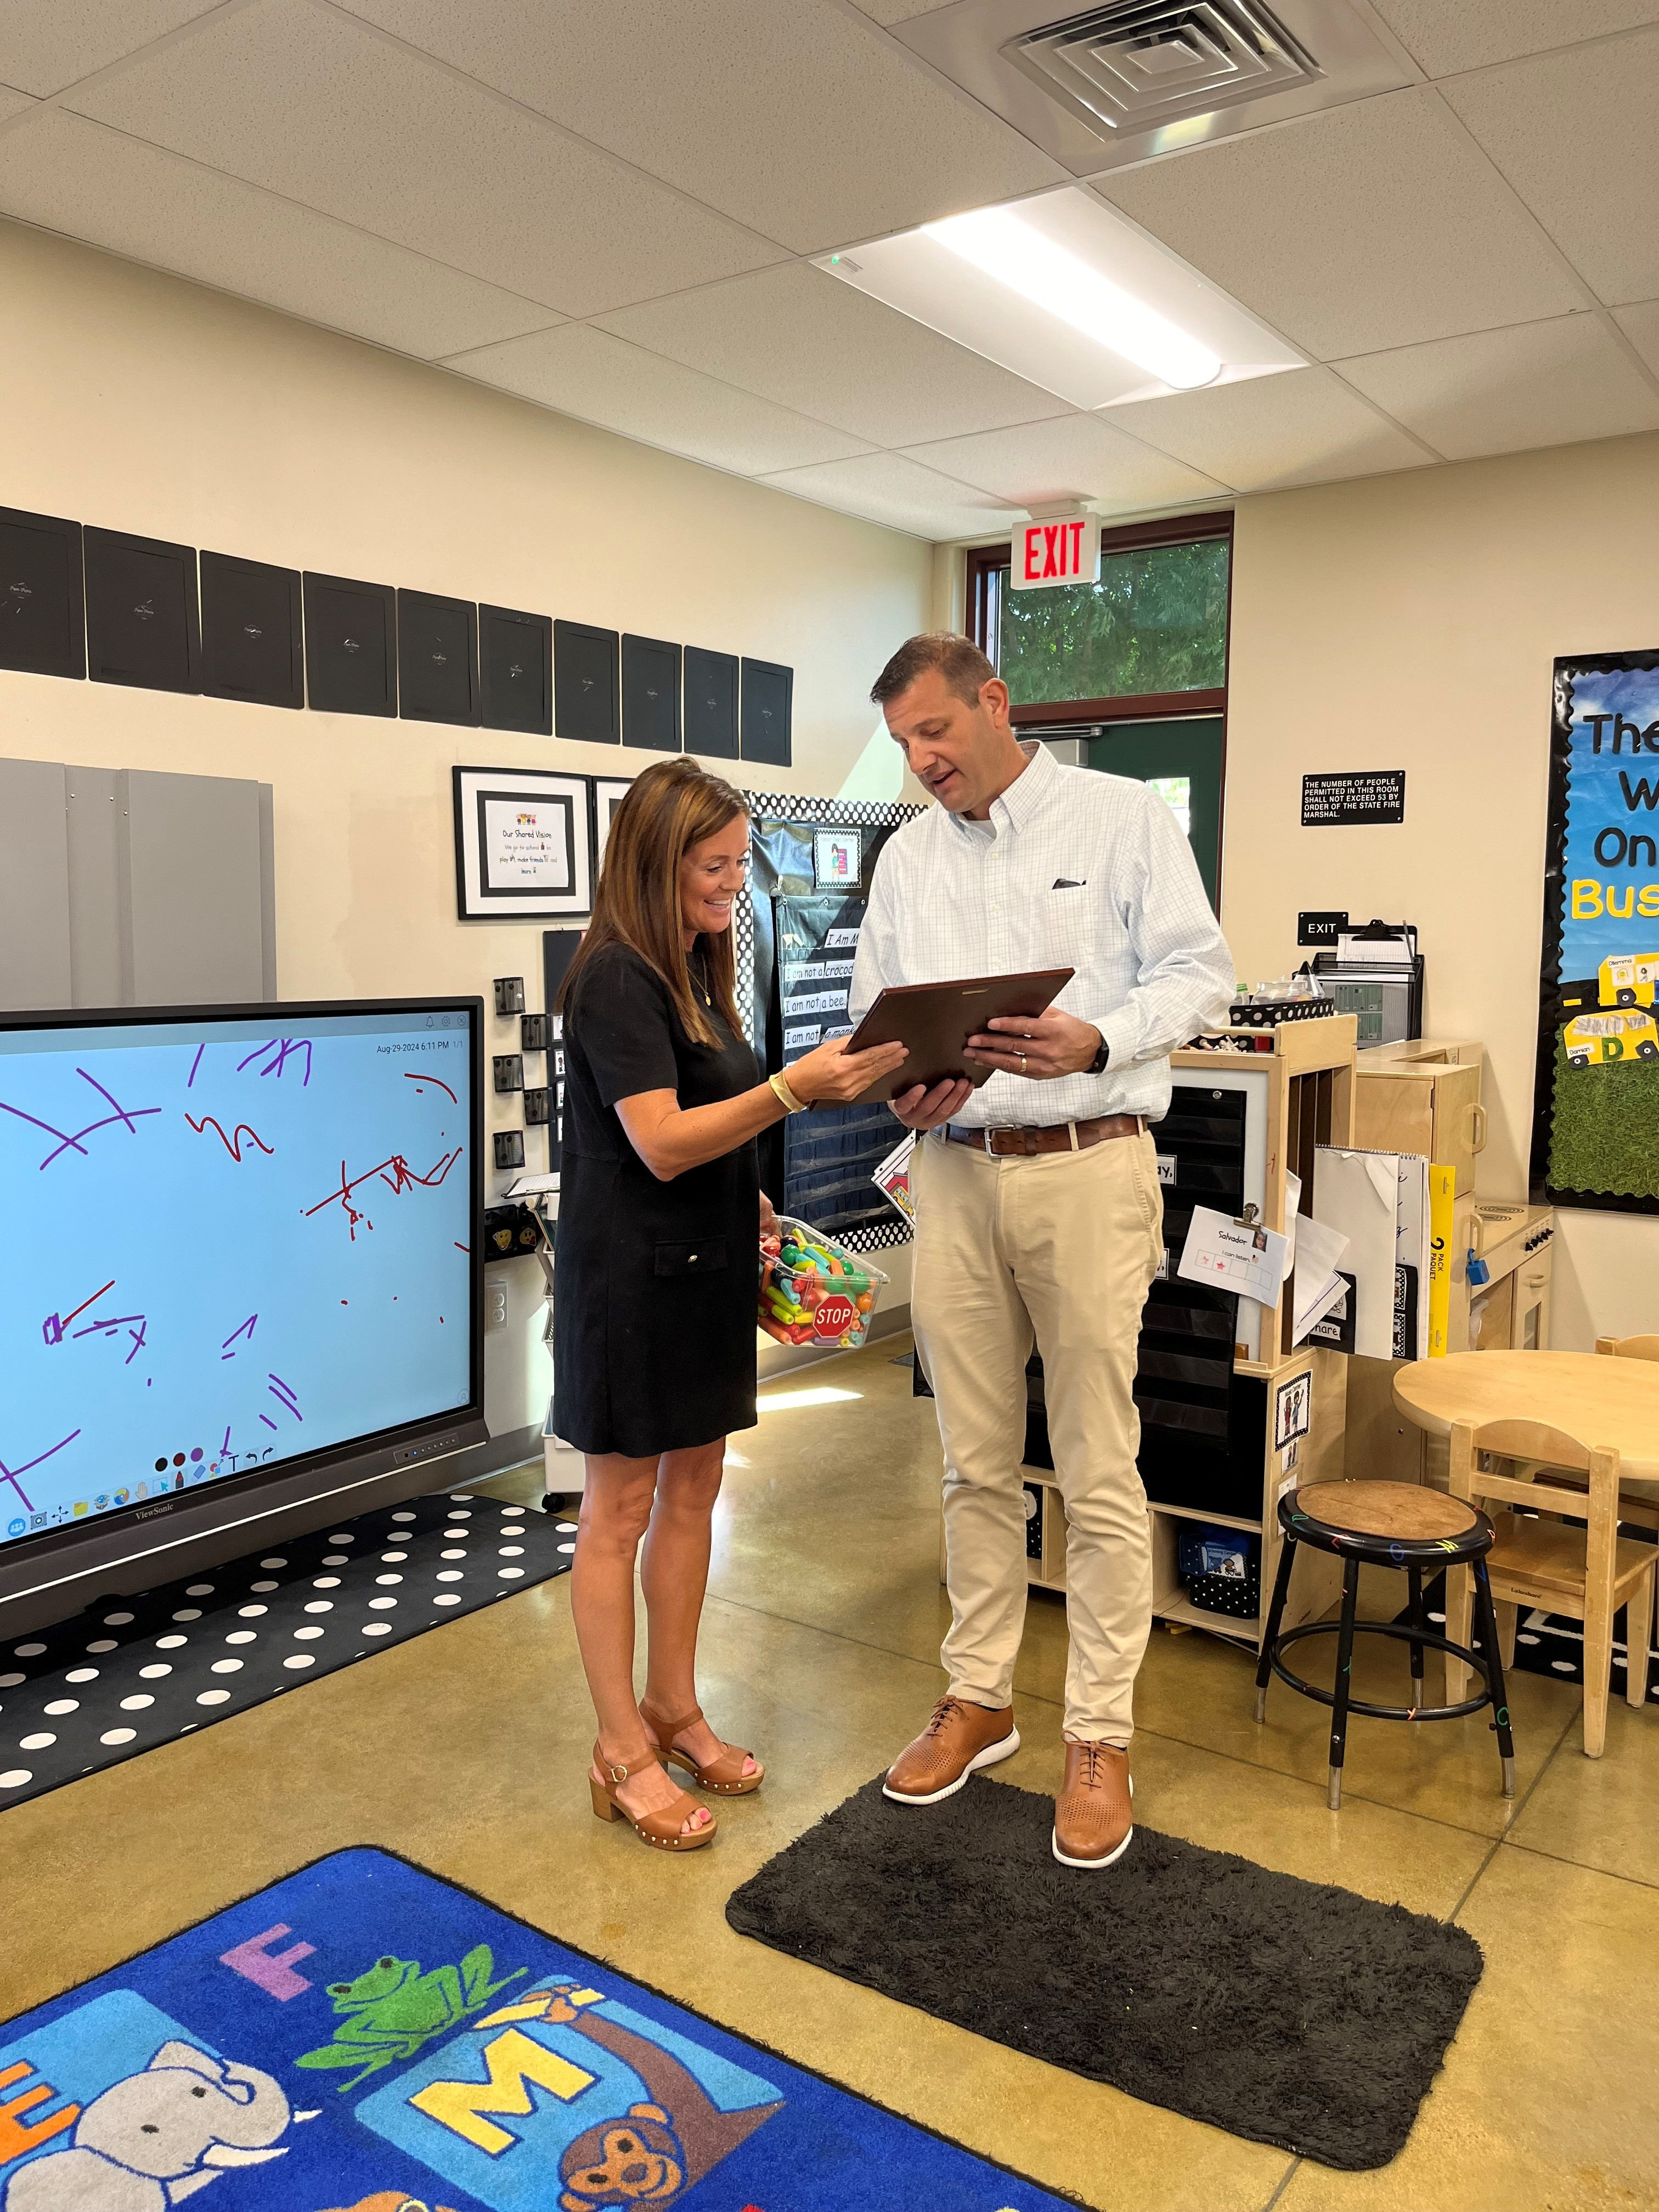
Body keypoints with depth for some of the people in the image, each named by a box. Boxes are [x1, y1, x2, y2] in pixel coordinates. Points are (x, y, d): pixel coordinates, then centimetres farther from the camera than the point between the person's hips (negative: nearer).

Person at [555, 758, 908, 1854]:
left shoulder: (695, 972, 11)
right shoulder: (616, 980, -15)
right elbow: (660, 1142, -22)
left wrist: (752, 1205, 8)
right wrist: (794, 1090, -30)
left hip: (705, 1271, 9)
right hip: (633, 1279, -8)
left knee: (694, 1490, 15)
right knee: (622, 1509, 4)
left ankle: (675, 1708, 31)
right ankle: (623, 1754, 17)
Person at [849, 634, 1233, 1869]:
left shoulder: (1123, 817, 0)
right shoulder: (908, 854, 14)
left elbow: (1199, 971, -4)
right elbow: (874, 1010, 15)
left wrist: (1094, 1041, -21)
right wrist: (899, 1088, -6)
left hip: (1088, 1166, -4)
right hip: (954, 1172, 5)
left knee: (1100, 1475, 1)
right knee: (977, 1464, 13)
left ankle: (1101, 1738, 16)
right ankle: (980, 1699, 29)